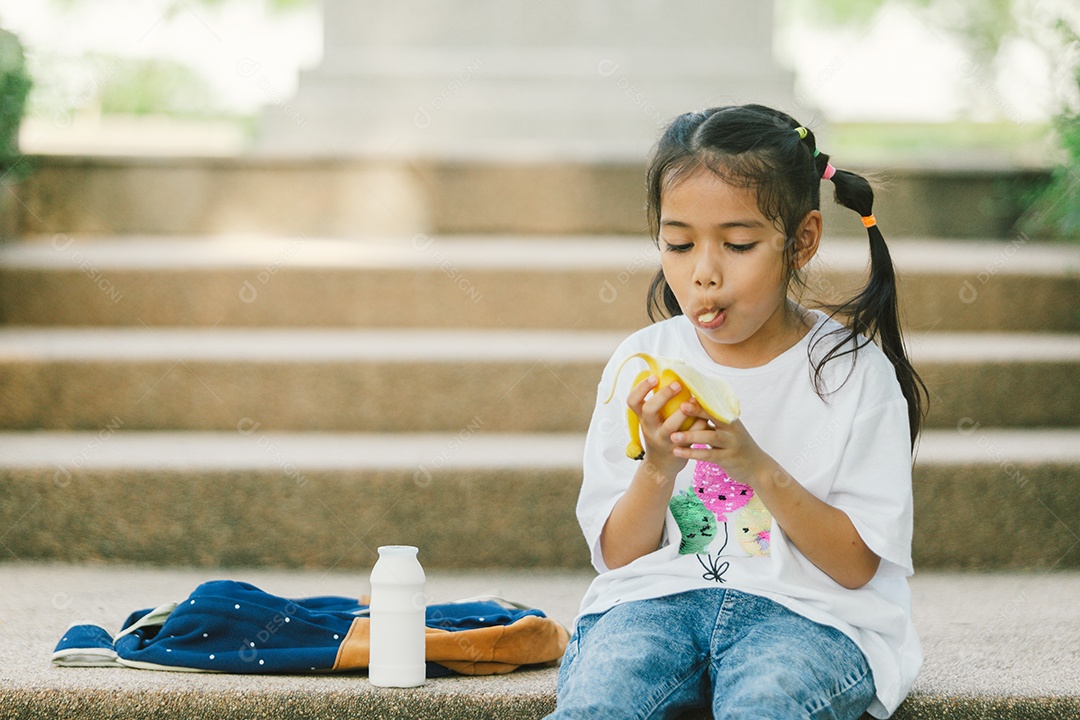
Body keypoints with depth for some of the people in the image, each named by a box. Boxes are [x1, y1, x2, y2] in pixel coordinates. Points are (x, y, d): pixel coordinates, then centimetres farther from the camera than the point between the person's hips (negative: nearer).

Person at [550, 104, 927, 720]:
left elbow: (857, 566, -4)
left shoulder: (856, 373, 0)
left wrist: (760, 469, -17)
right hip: (659, 594, 2)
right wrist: (659, 469, -12)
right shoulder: (642, 364, 6)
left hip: (808, 609, -1)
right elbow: (618, 555, 8)